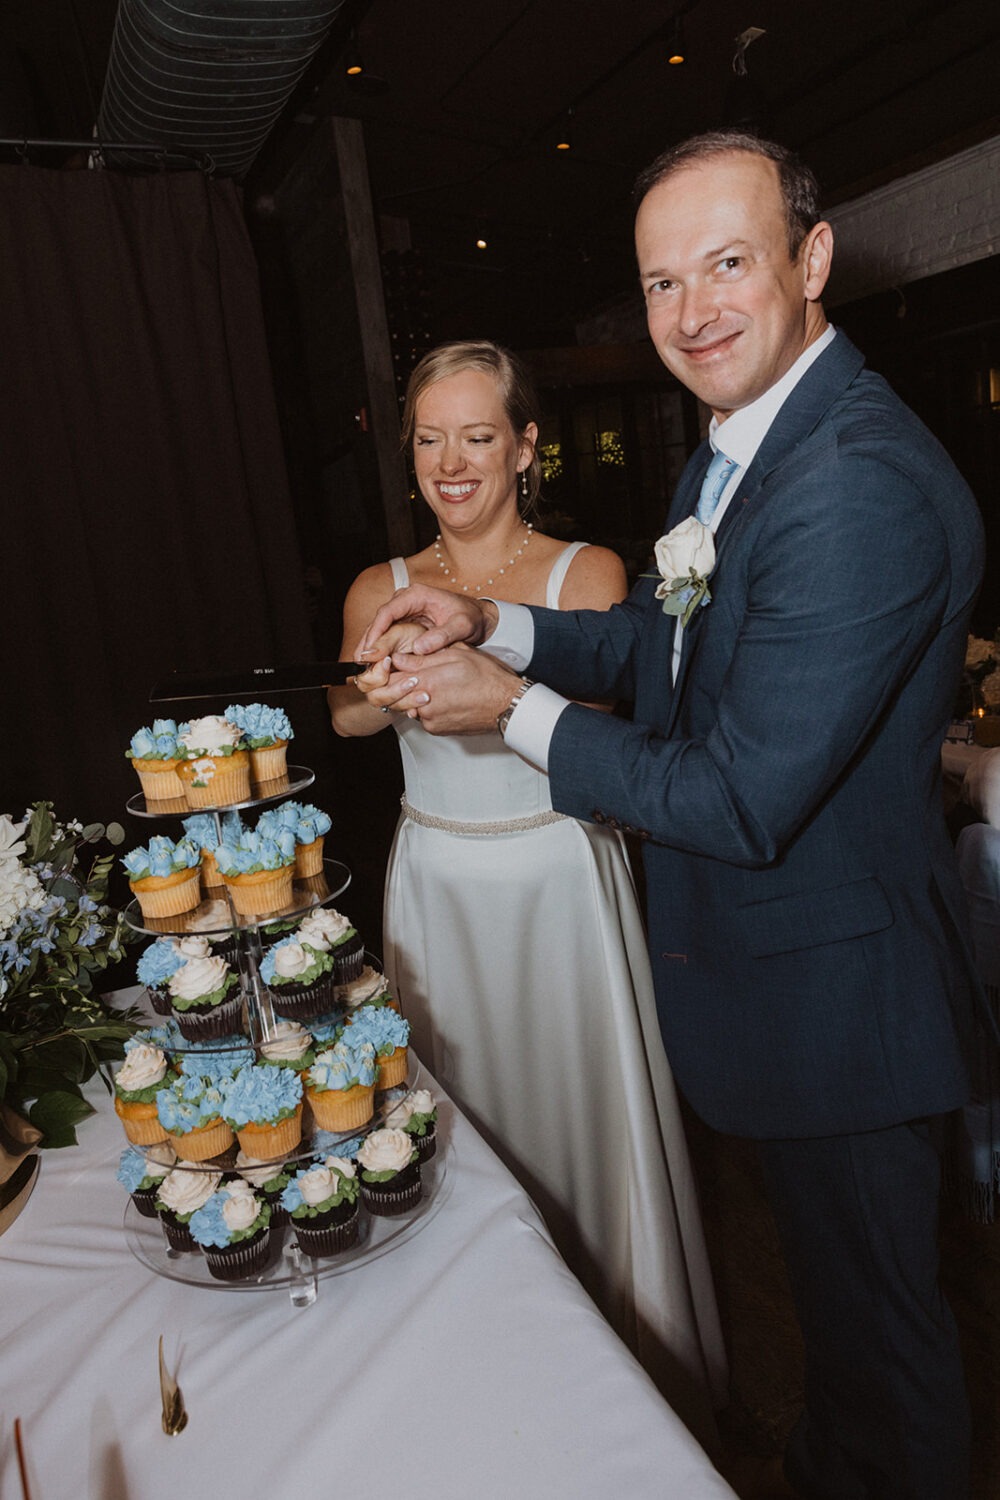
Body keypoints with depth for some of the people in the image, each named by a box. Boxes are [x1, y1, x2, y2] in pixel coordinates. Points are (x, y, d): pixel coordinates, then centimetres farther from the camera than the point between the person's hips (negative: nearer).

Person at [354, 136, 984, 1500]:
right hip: (768, 961, 10)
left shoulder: (863, 485, -28)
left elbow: (739, 800, -29)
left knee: (876, 1312, 17)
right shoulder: (736, 450, 5)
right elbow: (658, 636, 13)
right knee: (829, 1274, 31)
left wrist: (516, 709, -18)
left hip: (829, 993, -10)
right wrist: (492, 625, -2)